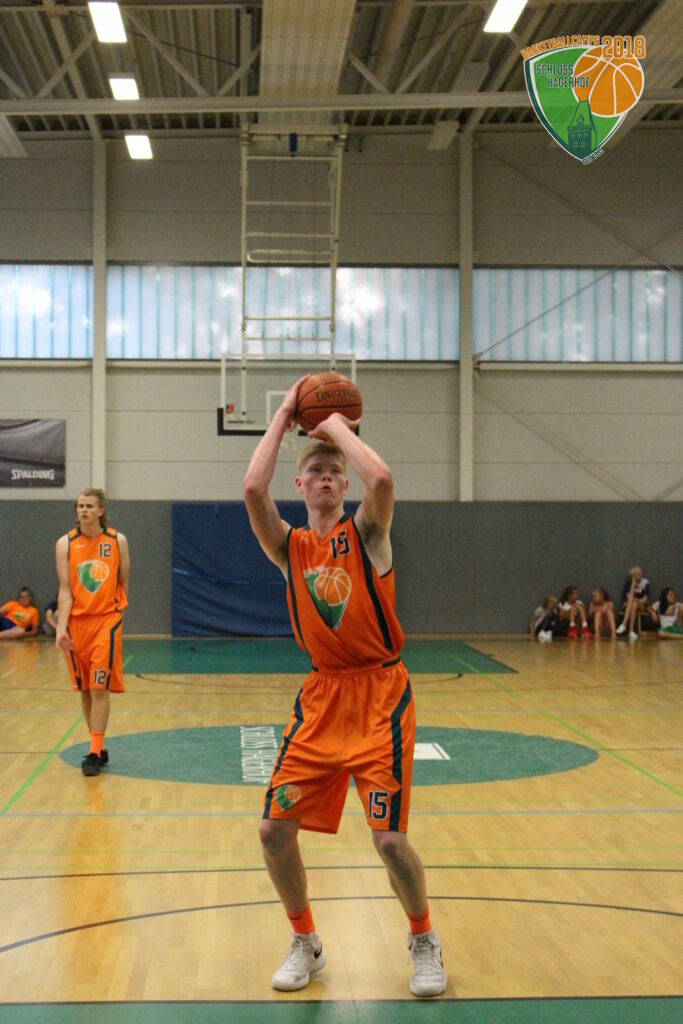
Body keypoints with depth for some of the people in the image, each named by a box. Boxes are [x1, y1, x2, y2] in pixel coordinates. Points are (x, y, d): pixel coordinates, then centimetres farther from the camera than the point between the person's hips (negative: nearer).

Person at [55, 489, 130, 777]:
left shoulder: (117, 541, -1)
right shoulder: (65, 544, 0)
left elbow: (123, 584, 7)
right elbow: (65, 589, -4)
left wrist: (115, 610, 6)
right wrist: (61, 627, -14)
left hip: (106, 621, -2)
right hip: (76, 622, 2)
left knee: (100, 688, -9)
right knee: (85, 690, 9)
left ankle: (94, 753, -8)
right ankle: (99, 748, 20)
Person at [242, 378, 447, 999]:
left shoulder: (367, 533, -1)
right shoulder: (289, 546, 5)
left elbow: (381, 478, -24)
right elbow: (253, 490, -14)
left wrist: (338, 426, -8)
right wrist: (284, 415, -4)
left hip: (380, 696, -3)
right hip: (321, 696, 4)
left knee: (389, 837, -8)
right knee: (275, 829, -1)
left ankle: (425, 941, 19)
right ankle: (305, 943, 23)